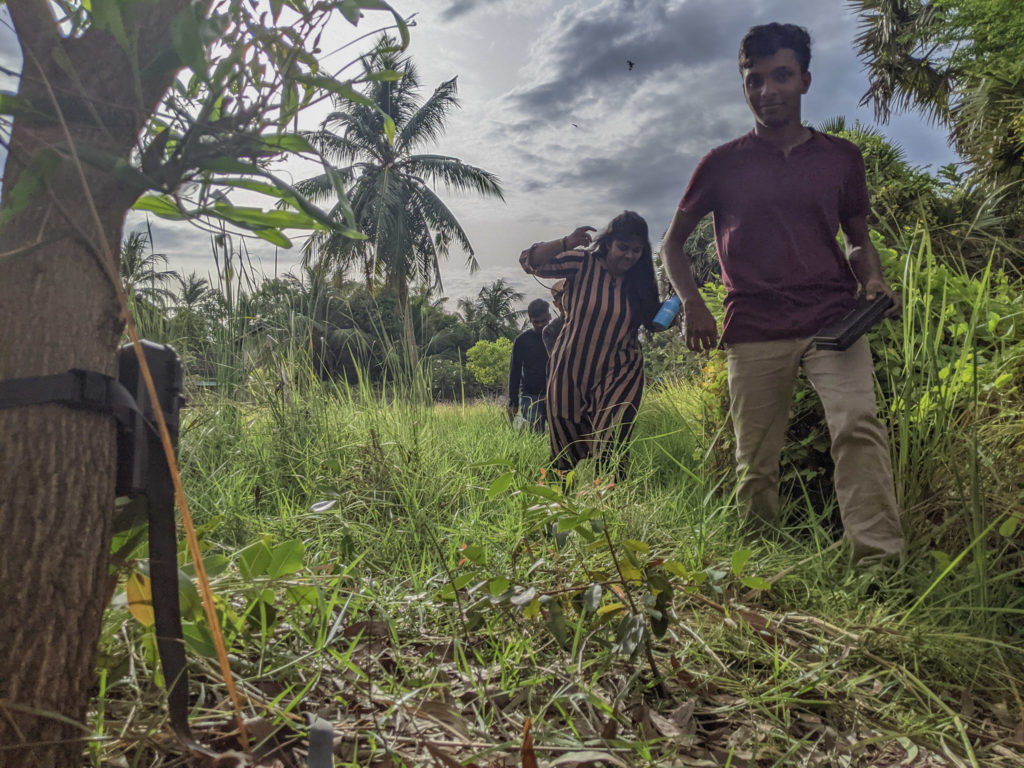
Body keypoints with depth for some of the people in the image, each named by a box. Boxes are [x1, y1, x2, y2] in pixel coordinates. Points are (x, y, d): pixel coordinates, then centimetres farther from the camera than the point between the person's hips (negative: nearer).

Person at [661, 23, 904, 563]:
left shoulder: (841, 158, 14)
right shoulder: (722, 164, 9)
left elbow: (858, 238, 23)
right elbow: (673, 242, 16)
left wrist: (874, 279, 1)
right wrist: (692, 304, 0)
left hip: (833, 319, 1)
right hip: (753, 331, -1)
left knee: (859, 423, -23)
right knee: (756, 463, 2)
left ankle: (880, 563, -23)